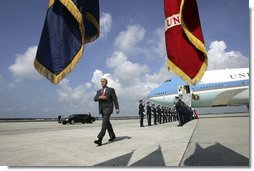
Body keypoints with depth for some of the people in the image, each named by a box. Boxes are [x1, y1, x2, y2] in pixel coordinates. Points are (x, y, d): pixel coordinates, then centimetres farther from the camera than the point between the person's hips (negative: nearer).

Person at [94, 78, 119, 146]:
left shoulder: (111, 89, 3)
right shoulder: (98, 91, 18)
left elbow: (115, 99, -3)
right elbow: (95, 99, 5)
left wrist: (117, 108, -11)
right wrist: (100, 97, -17)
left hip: (108, 108, -6)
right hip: (102, 109, 6)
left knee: (105, 122, -18)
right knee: (107, 123, 13)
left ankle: (100, 139, -25)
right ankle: (112, 136, 28)